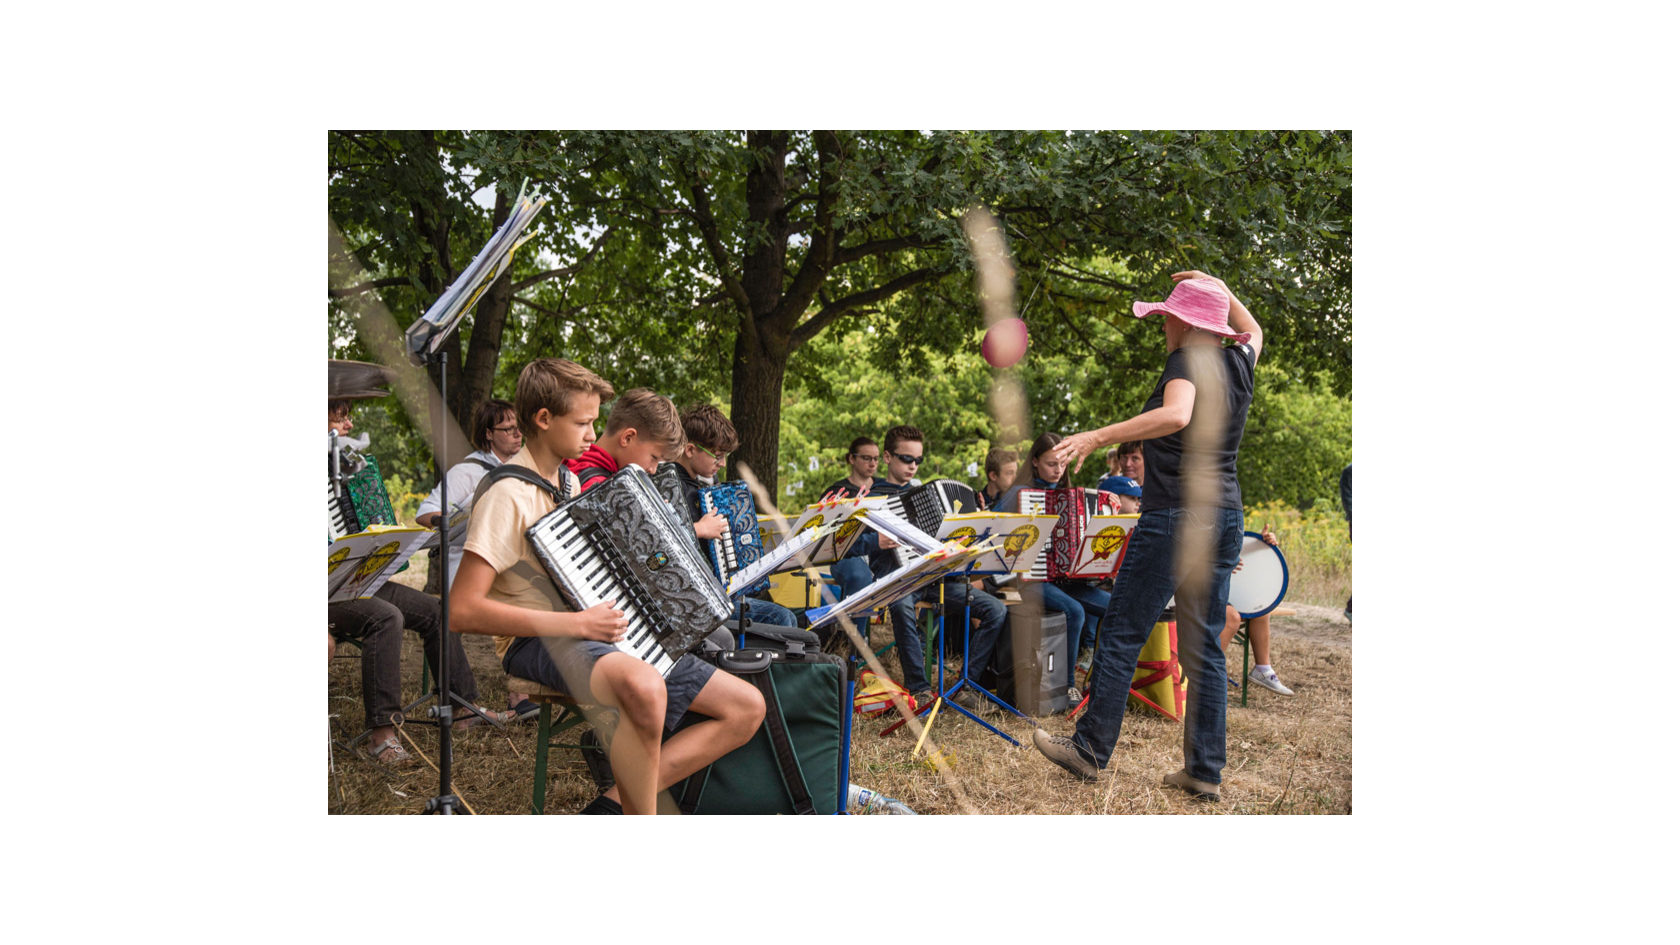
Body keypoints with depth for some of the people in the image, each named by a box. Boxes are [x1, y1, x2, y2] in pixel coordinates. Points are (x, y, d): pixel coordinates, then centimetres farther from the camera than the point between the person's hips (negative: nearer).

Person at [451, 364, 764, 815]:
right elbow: (462, 610, -22)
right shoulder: (508, 496, -12)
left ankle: (614, 805, -8)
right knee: (643, 687, -43)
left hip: (608, 631, 9)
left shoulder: (570, 480, 15)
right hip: (539, 642, -9)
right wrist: (576, 622, -23)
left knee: (748, 707, -1)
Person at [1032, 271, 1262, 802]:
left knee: (1121, 635, 2)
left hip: (1174, 516, -8)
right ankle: (1205, 770, 14)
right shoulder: (1239, 361, 10)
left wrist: (1099, 436, -33)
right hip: (1226, 518, 8)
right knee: (1203, 645, 11)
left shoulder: (1186, 361, -11)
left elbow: (1176, 415, -32)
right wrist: (1212, 285, 32)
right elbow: (1252, 330, 35)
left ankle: (1090, 752, 11)